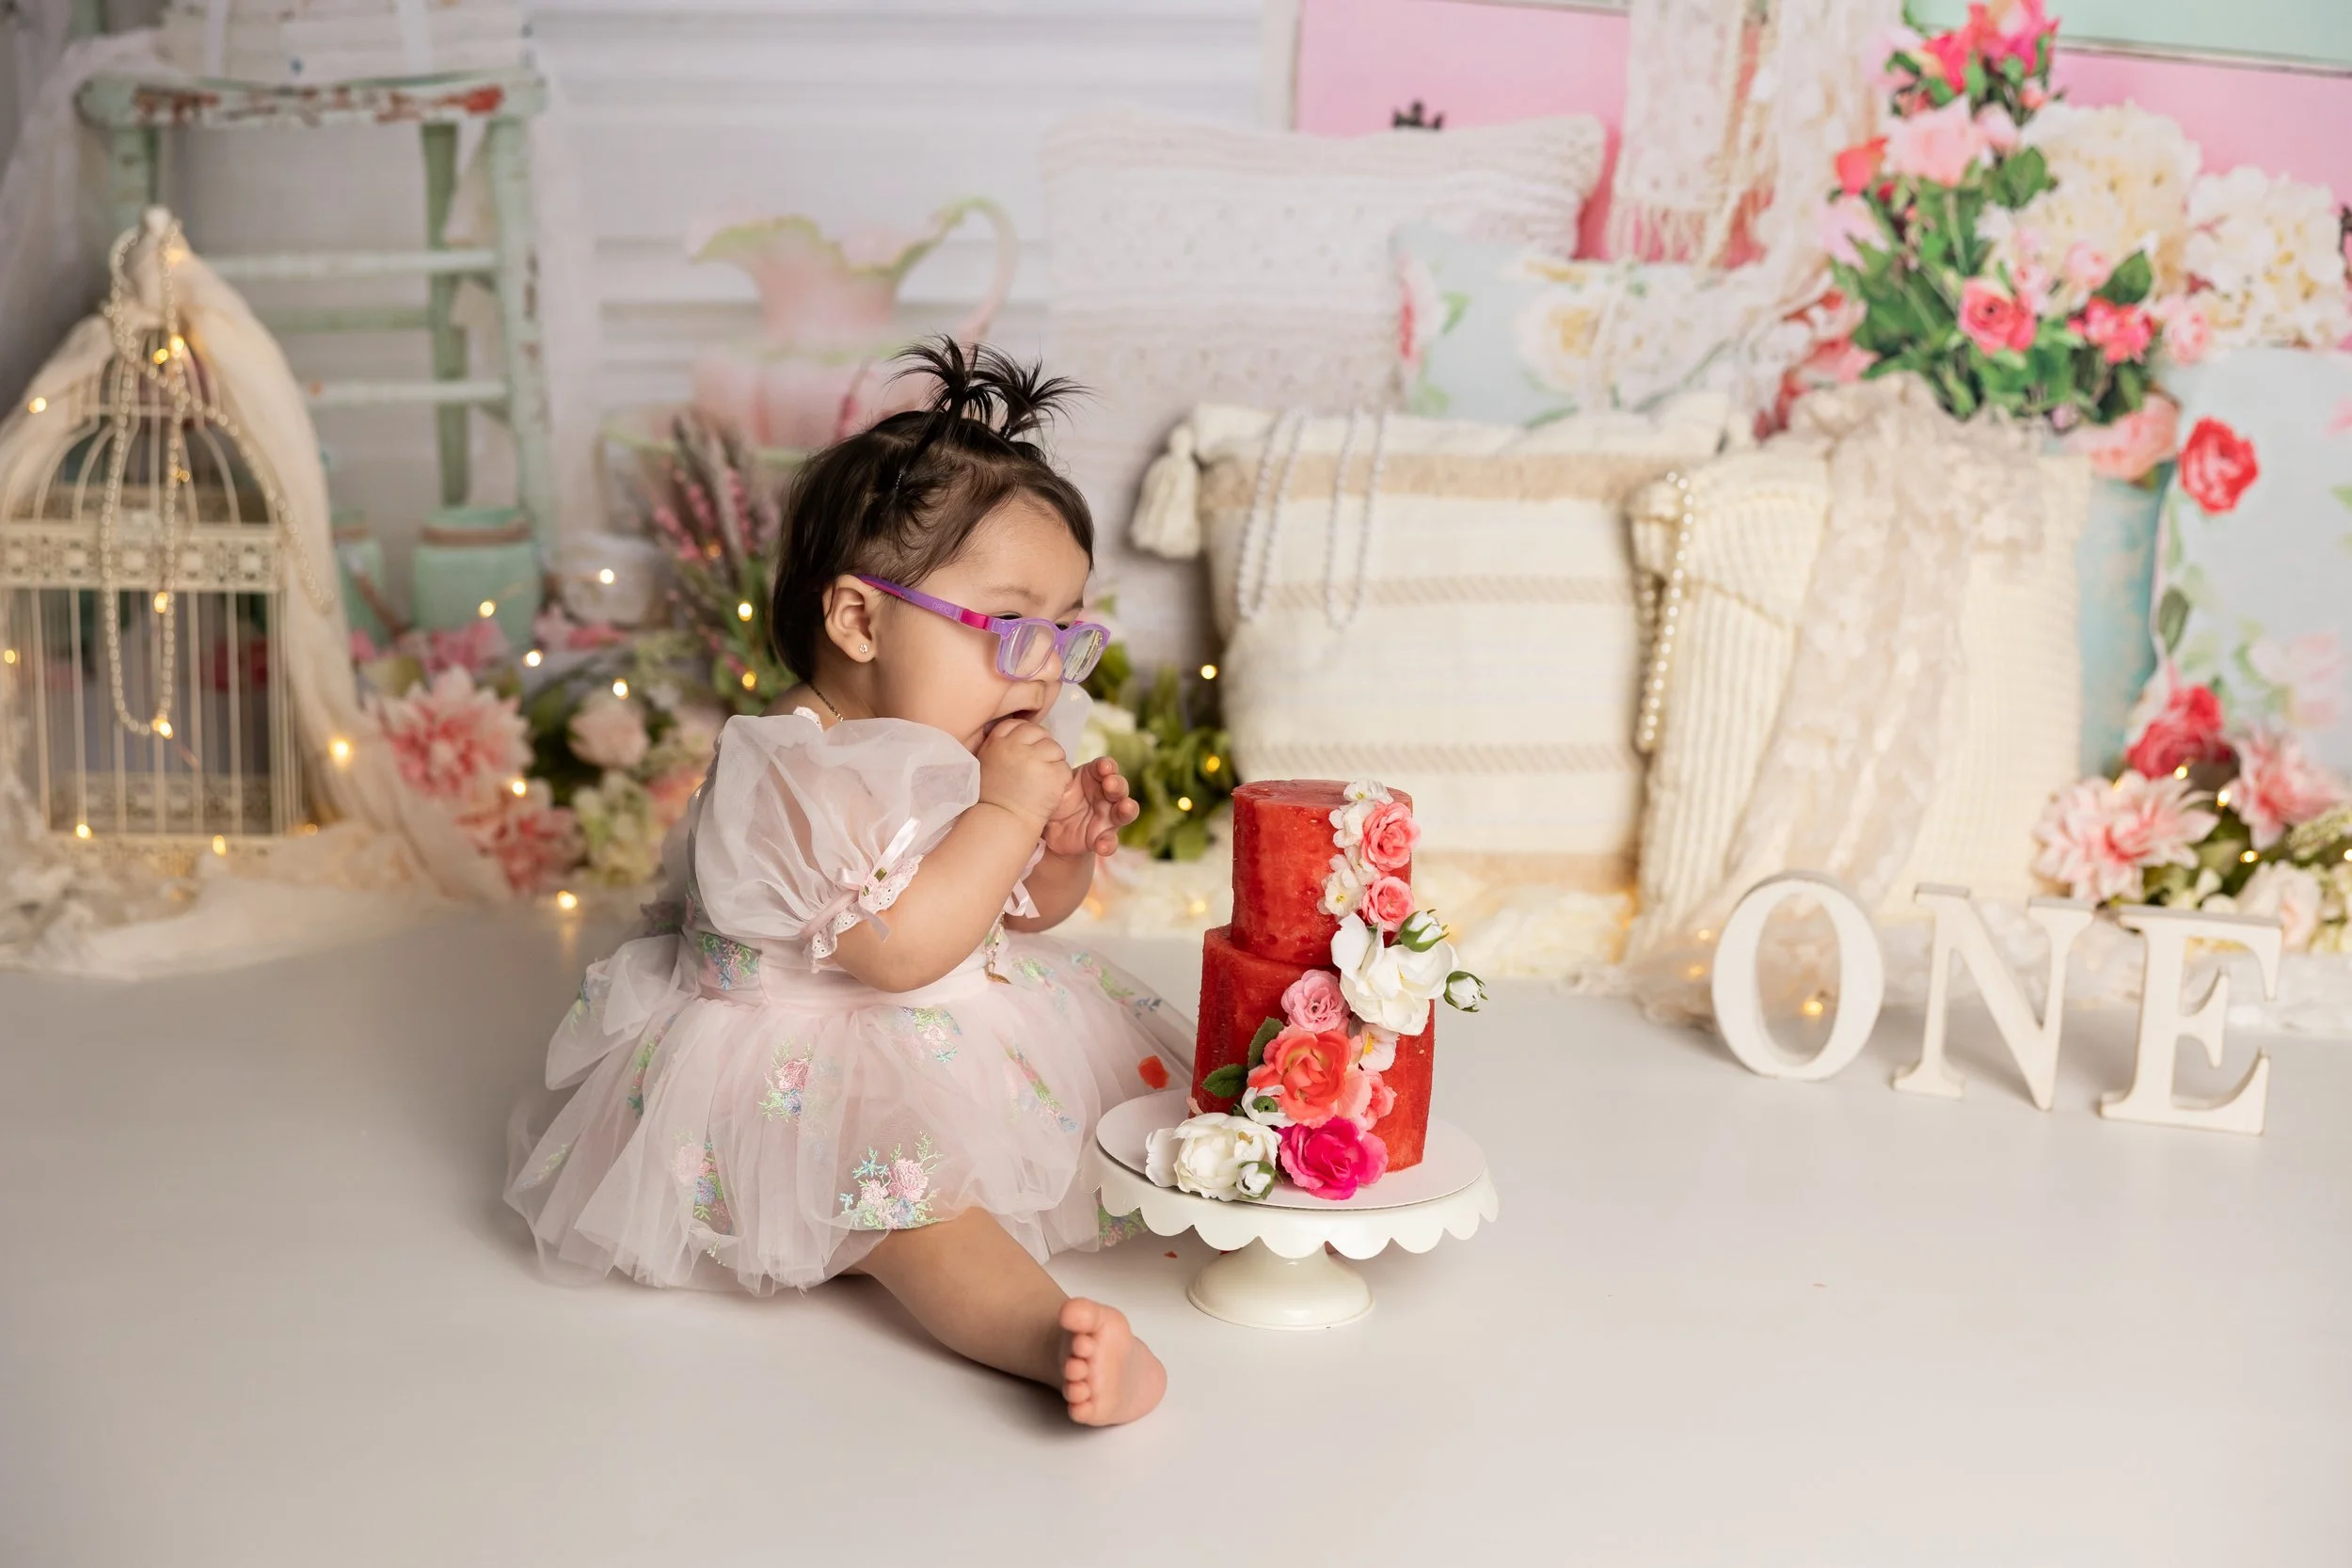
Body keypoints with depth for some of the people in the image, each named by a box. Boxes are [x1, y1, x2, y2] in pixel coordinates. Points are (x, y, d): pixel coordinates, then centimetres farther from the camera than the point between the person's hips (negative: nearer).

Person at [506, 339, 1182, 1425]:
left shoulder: (990, 746, 4)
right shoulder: (797, 775, -23)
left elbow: (1024, 912, 17)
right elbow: (900, 948, -31)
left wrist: (1067, 853, -6)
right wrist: (1006, 813, -27)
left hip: (966, 1037, 10)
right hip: (810, 1076, -10)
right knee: (906, 1190, -32)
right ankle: (1051, 1335, -50)